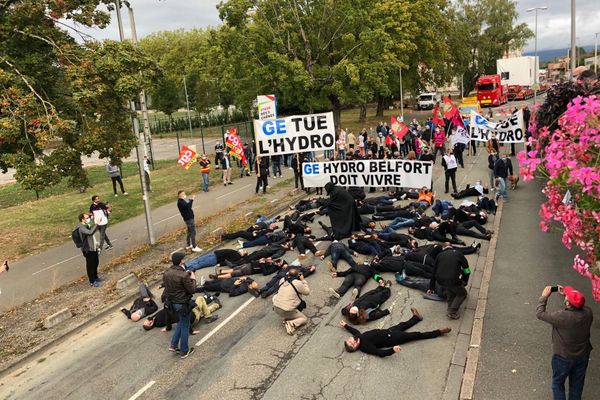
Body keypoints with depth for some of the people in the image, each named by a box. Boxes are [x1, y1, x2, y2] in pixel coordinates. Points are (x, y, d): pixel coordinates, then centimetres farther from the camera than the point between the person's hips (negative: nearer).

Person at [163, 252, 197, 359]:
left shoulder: (166, 273, -4)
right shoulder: (184, 275, -27)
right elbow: (192, 290, -20)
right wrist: (193, 279, -3)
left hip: (171, 302, 7)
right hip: (182, 304, -7)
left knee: (181, 322, 28)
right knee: (185, 326, 11)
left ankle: (173, 345, 27)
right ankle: (184, 351, 23)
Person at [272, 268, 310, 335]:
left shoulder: (282, 280, 5)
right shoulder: (298, 283, -11)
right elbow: (307, 292, 3)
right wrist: (303, 280, 10)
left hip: (276, 308, 5)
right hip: (287, 311, -5)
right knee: (304, 318, 16)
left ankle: (286, 318, 17)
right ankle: (291, 323, -11)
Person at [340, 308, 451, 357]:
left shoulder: (359, 337, -9)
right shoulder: (365, 347, -28)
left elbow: (356, 331, 15)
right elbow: (381, 353, -34)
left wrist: (345, 325, 14)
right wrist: (392, 350, -50)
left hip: (387, 331, 6)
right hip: (392, 339, -6)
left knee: (402, 325, 25)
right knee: (415, 335, 1)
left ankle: (416, 317, 54)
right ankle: (439, 332, 13)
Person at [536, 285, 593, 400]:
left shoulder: (562, 317, -35)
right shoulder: (588, 312, -19)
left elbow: (540, 313, -22)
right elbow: (580, 304, 5)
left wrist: (544, 296, -13)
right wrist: (565, 293, 0)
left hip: (563, 357, -5)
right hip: (583, 356, 5)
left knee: (558, 384, 18)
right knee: (577, 384, 24)